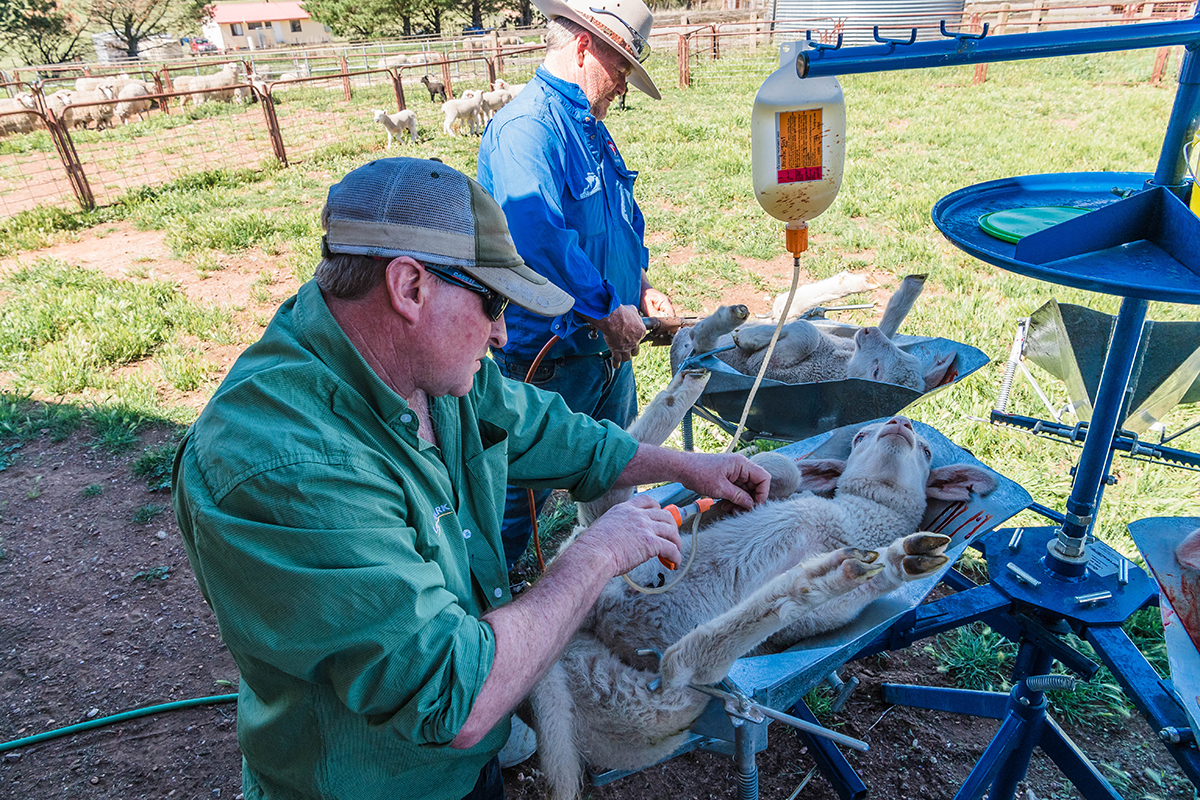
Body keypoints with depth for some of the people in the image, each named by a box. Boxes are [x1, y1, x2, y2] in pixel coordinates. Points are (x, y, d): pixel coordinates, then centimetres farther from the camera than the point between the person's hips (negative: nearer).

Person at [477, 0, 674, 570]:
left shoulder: (590, 128, 13)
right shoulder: (526, 127, -20)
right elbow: (537, 239, -34)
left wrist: (640, 287, 11)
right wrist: (609, 313, -24)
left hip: (607, 348, 10)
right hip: (551, 355, -10)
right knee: (525, 485, 6)